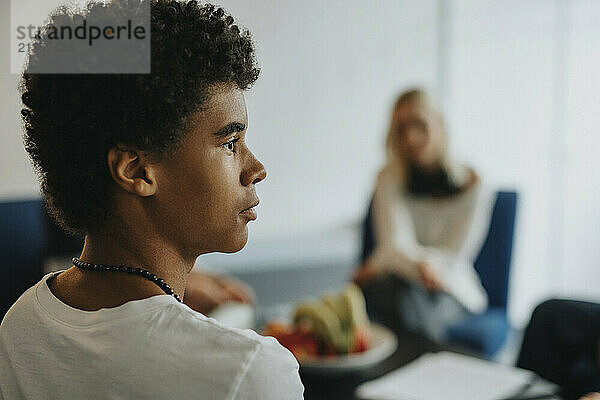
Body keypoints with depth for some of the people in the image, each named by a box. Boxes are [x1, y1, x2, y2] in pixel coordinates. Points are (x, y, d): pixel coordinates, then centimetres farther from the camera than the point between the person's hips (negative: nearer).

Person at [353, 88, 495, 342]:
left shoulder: (472, 185, -1)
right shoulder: (390, 178, 5)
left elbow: (454, 255, -5)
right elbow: (395, 243, -9)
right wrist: (420, 265, -35)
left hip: (453, 291, -1)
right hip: (397, 280, 1)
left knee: (410, 300, -36)